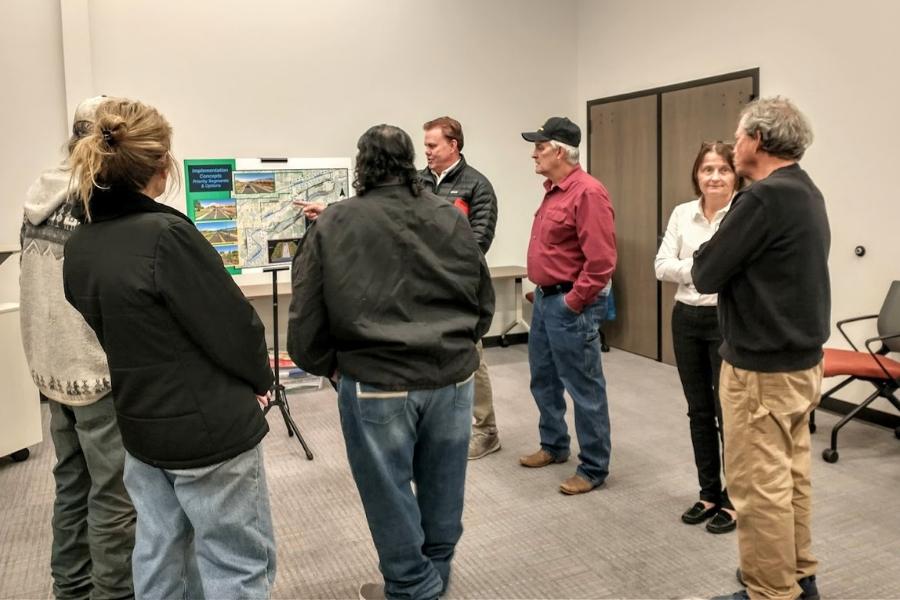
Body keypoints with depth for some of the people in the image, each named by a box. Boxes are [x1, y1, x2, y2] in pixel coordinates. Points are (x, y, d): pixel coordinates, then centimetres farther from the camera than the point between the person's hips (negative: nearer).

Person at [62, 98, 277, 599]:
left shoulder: (80, 247, 0)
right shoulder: (166, 234, -24)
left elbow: (116, 332, 10)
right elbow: (235, 327, -19)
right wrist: (261, 376, -1)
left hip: (141, 426, 8)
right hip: (210, 427, -8)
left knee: (160, 557, 22)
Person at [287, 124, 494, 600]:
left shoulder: (333, 225, -7)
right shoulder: (450, 218, 4)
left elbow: (306, 316, -5)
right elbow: (484, 302, 10)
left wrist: (328, 365, 12)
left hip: (375, 384, -4)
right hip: (453, 377, 5)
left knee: (390, 493, 14)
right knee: (442, 486, 20)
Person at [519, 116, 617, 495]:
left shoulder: (587, 192, -18)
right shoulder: (553, 190, 13)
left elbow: (601, 260, -23)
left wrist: (574, 302, -18)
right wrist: (541, 290, 16)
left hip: (569, 305, -10)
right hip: (544, 299, 10)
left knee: (584, 389, 1)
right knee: (543, 380, 20)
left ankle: (594, 468, 14)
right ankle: (554, 446, 37)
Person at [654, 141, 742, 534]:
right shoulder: (682, 213, 6)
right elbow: (662, 266, -2)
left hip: (728, 322, -5)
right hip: (686, 319, 5)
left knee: (729, 412, 4)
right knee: (699, 410, 14)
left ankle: (733, 499, 22)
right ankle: (709, 493, 30)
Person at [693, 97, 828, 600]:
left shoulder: (765, 197, -19)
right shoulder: (808, 193, 12)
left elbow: (706, 274, -16)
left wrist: (712, 253, 3)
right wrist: (729, 250, 4)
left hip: (762, 367, -10)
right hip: (802, 359, 10)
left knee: (759, 485, 1)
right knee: (791, 475, 18)